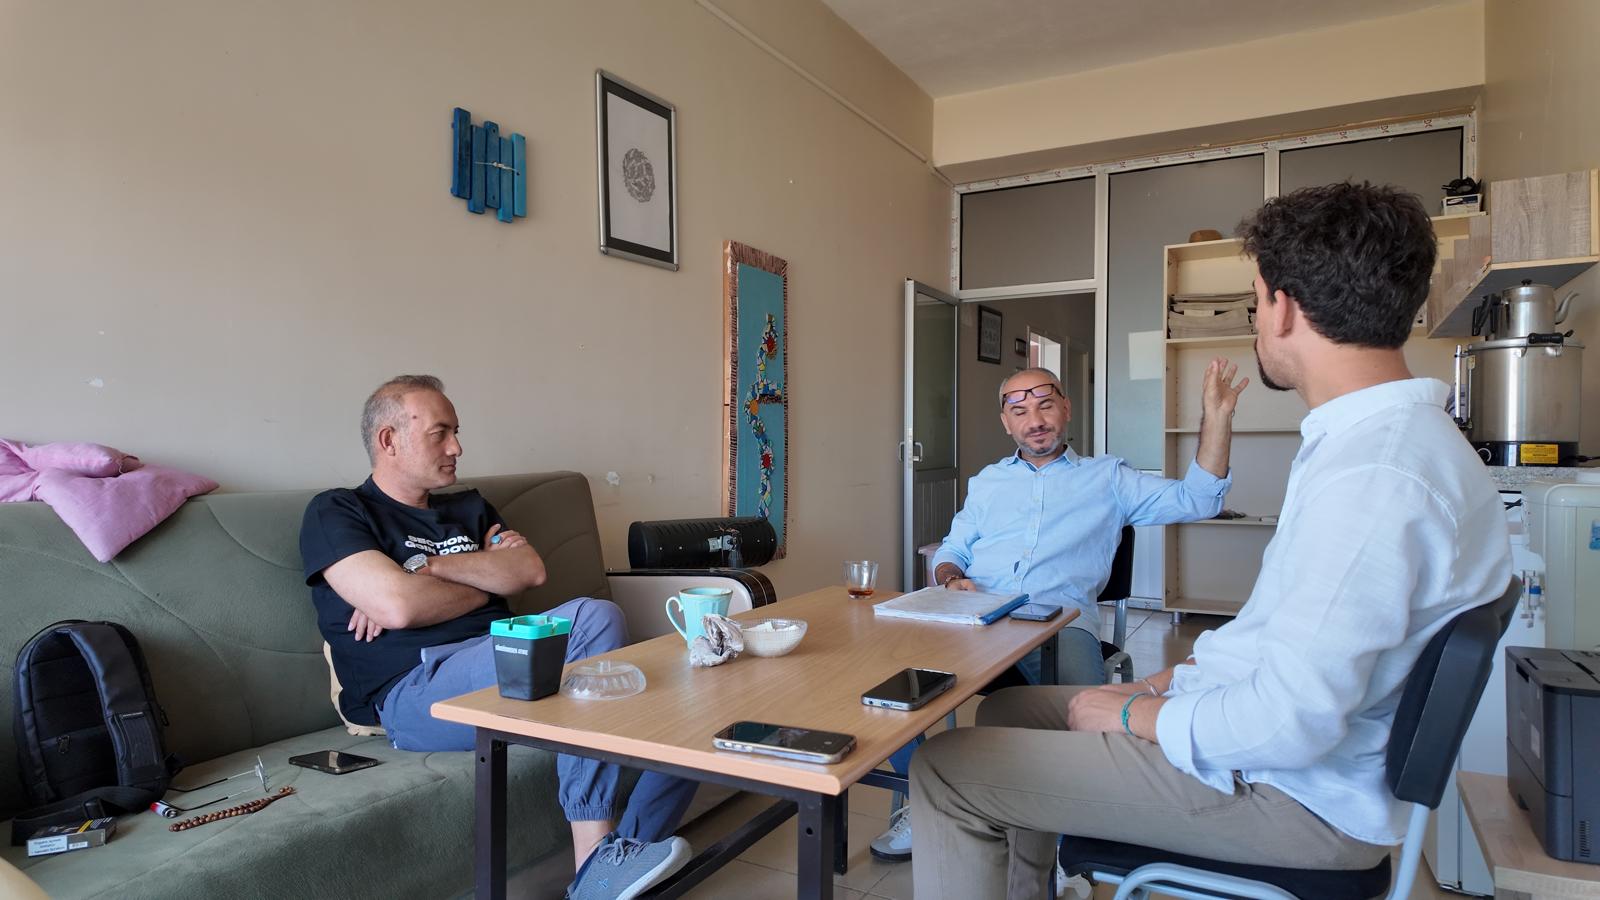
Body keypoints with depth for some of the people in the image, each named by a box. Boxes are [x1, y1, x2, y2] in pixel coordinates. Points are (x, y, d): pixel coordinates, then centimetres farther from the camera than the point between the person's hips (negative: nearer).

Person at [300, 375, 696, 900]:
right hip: (413, 692, -6)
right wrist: (485, 586, 4)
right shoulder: (335, 513, 6)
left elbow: (531, 571, 5)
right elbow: (399, 607, -12)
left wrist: (430, 570, -5)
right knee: (593, 620, -30)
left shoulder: (469, 509, 25)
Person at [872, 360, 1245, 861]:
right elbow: (949, 552, 24)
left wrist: (1216, 417, -1)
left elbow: (1196, 500, 10)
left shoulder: (1107, 478, 19)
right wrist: (952, 579, -1)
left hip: (1060, 621, -2)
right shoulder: (986, 482, 27)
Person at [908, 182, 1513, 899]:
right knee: (1007, 709, 18)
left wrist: (1135, 715, -13)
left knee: (946, 769, -11)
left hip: (1289, 790, -10)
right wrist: (1172, 680, 10)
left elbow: (1288, 723, -31)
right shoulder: (1388, 435, 8)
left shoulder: (1374, 474, -28)